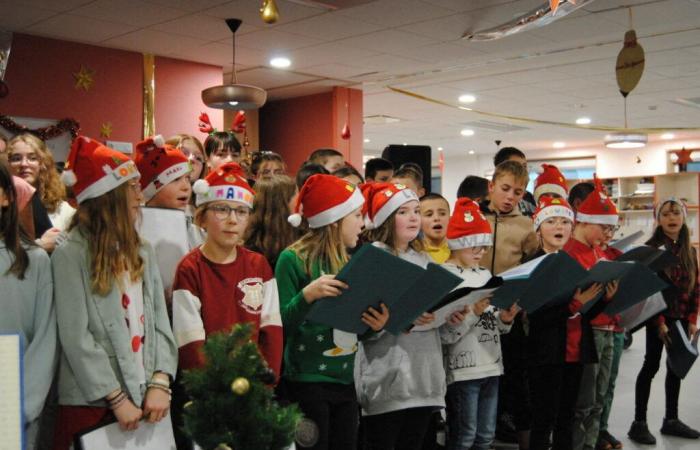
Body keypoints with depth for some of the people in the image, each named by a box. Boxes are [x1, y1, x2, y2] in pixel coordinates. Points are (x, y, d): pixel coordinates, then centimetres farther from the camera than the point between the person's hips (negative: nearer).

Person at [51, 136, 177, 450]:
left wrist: (160, 383, -7)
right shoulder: (70, 254, -8)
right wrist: (117, 399, -14)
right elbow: (76, 338, -13)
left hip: (146, 400, 5)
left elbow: (159, 322, 5)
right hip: (91, 404, -5)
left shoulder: (142, 252, 10)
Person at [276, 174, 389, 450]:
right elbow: (280, 324, -14)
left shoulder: (349, 260, 10)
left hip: (345, 379, 6)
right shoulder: (293, 259, -11)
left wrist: (376, 324, -5)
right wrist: (307, 295, -29)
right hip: (307, 381, -6)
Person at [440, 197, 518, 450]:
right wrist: (474, 313, -23)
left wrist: (505, 320, -4)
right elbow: (443, 334, -17)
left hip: (491, 366, 7)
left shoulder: (485, 275, 12)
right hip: (462, 369, -7)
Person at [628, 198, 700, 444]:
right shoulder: (651, 248, -9)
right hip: (659, 317, -6)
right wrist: (659, 322, -17)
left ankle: (671, 419, 23)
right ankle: (639, 423, 2)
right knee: (651, 366, -4)